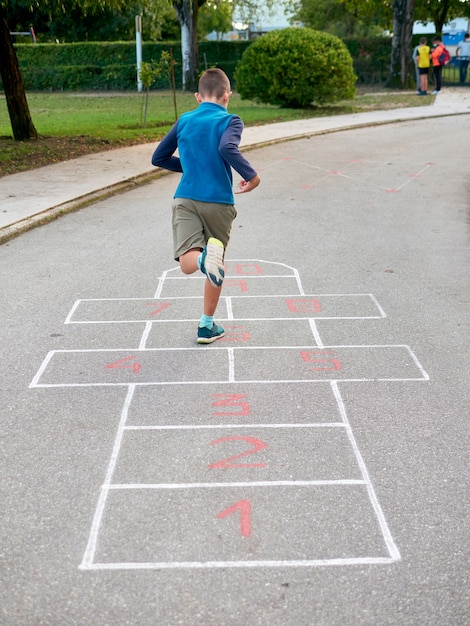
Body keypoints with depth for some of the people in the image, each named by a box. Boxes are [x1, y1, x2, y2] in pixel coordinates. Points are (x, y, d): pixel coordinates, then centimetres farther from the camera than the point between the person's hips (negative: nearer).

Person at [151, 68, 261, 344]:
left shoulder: (184, 120, 12)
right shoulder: (230, 121, -1)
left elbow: (159, 158, 17)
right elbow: (228, 149, -23)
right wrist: (252, 175, -12)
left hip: (186, 199, 2)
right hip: (219, 202, -2)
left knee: (188, 262, -12)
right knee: (216, 264, 15)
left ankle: (205, 256, -49)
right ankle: (207, 325, 22)